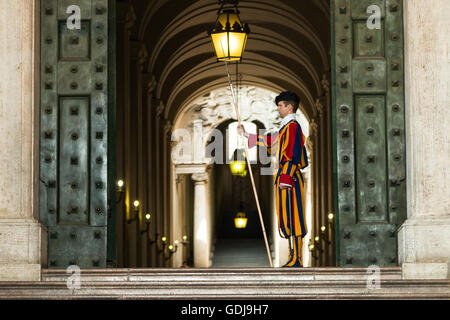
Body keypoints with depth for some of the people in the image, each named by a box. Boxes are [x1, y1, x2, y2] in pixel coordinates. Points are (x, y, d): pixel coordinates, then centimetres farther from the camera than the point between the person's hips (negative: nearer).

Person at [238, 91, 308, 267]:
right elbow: (271, 141, 30)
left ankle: (296, 259, -7)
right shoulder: (287, 126, 18)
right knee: (288, 218, 10)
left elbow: (292, 155, -20)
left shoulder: (293, 126, -13)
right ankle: (294, 257, 14)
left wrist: (285, 179, -23)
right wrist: (247, 135, 35)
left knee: (292, 217, -8)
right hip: (286, 178, 10)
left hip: (289, 179, -10)